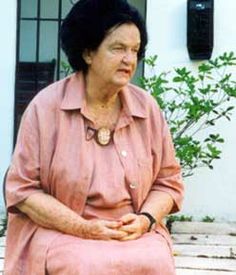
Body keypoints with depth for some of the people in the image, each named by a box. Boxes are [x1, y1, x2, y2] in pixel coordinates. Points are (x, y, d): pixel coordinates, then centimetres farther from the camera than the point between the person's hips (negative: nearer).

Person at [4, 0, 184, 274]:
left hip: (137, 235, 3)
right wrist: (85, 228, -15)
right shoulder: (46, 106, -5)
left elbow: (167, 181, 10)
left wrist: (144, 220, -10)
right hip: (60, 230, -2)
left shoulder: (147, 108, 3)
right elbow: (23, 189, -5)